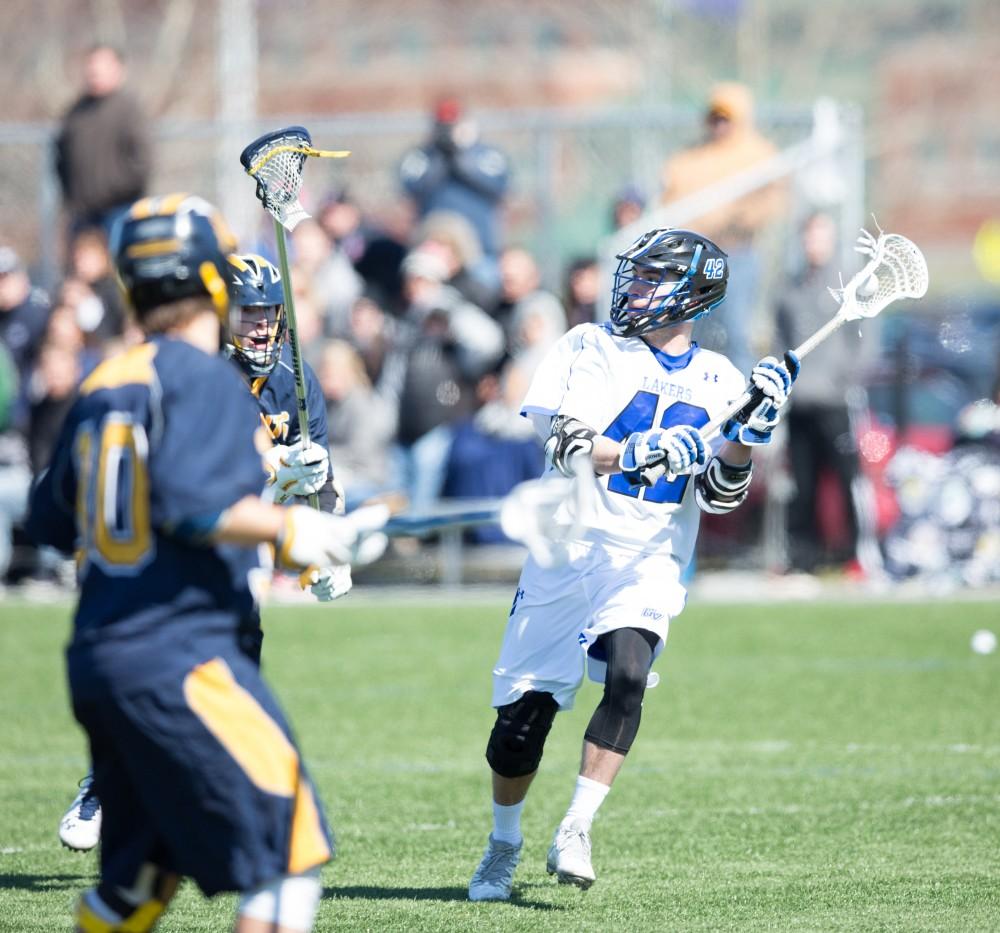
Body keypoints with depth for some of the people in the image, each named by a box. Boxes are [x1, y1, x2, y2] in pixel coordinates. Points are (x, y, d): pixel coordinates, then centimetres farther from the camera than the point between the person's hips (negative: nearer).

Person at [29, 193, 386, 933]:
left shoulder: (101, 386, 13)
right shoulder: (204, 379, -9)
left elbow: (52, 522, 18)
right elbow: (194, 501, -22)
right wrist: (289, 531, -10)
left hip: (97, 654, 9)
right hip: (177, 658, -8)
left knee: (142, 871, 18)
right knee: (287, 850, -6)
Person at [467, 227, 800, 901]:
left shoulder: (718, 382, 8)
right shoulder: (592, 350, 2)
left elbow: (720, 496, 3)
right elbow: (567, 446, -12)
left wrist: (750, 431, -13)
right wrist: (638, 454, -29)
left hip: (652, 560, 0)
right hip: (570, 547, 0)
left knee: (628, 672, -27)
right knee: (524, 711, -1)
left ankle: (575, 834, -21)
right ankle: (504, 846, 24)